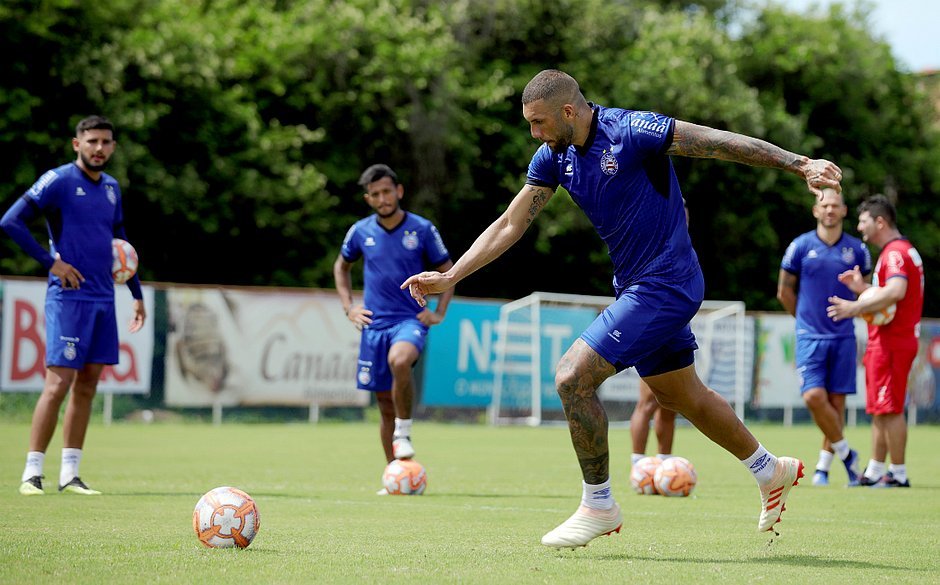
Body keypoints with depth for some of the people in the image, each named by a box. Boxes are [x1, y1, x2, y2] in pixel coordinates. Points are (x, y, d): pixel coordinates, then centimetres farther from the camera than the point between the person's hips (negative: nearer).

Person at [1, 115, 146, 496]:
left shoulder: (110, 187, 15)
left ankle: (70, 475, 11)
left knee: (87, 386, 6)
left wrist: (136, 294, 23)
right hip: (68, 297, -7)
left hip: (103, 300, 7)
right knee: (58, 383, -9)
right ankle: (32, 473, -3)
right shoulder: (58, 181, -6)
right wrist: (50, 262, -15)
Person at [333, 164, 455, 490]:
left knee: (399, 360, -37)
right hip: (374, 325, 3)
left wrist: (439, 313, 0)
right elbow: (341, 267, 24)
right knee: (386, 406, 6)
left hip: (410, 320, -3)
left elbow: (447, 272, 10)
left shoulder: (422, 229, -1)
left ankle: (404, 433, -19)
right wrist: (348, 306, 12)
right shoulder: (361, 231, 5)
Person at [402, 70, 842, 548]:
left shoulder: (633, 132, -21)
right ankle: (771, 470, 40)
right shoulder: (553, 157, 2)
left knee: (573, 377, -15)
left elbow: (723, 143, -17)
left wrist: (801, 165, -19)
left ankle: (598, 505, -1)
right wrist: (449, 277, 0)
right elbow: (510, 225, 7)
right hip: (635, 287, 9)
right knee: (681, 396, 20)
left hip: (665, 284, -9)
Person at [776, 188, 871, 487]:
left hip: (843, 336, 2)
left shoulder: (857, 250, 5)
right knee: (814, 396, -15)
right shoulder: (801, 246, -1)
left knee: (837, 401, 1)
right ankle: (845, 452, 4)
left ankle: (824, 465, 12)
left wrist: (844, 314, 12)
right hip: (810, 336, -2)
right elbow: (785, 291, 9)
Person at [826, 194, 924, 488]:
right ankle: (875, 472, 18)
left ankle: (898, 474, -4)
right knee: (879, 409, 13)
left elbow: (896, 291, -31)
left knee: (889, 409, -7)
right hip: (884, 340, 11)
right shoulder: (903, 250, 19)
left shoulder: (895, 252, -15)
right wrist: (862, 287, 13)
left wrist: (856, 307, -31)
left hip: (891, 342, -11)